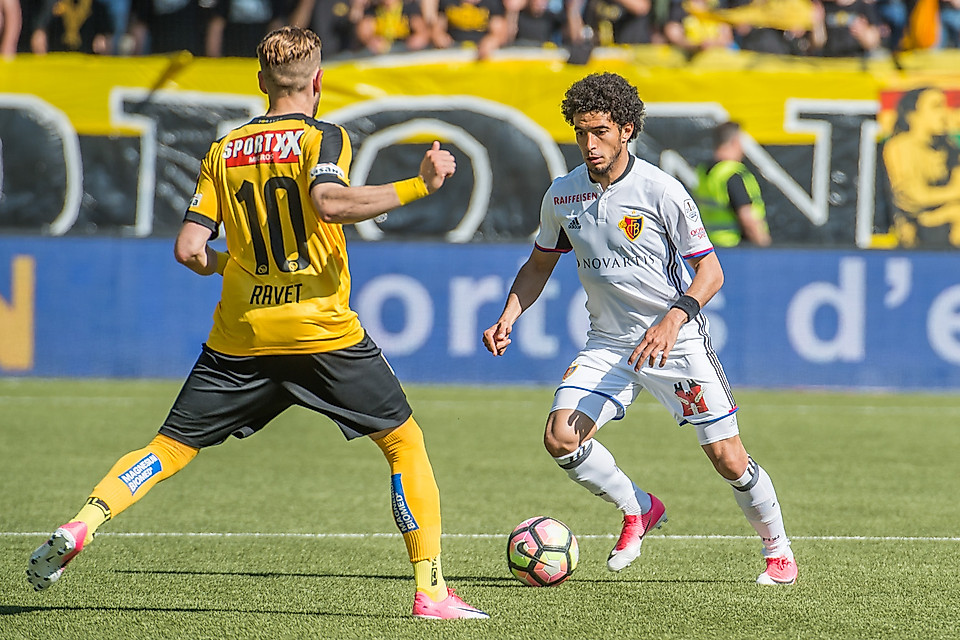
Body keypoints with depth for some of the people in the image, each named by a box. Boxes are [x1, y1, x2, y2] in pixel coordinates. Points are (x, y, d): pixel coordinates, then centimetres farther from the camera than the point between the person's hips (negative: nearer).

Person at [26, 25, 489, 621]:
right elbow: (329, 202, -23)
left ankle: (80, 526, -11)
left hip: (240, 334, 4)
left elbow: (189, 248, 6)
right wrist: (418, 186, -15)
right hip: (323, 326, -4)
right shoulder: (323, 137, -1)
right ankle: (432, 590, 2)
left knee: (171, 449, 12)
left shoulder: (224, 151, 12)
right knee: (405, 442, 8)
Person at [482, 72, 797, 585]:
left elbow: (710, 270, -11)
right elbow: (539, 264, 15)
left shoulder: (661, 191, -14)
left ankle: (777, 550, 20)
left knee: (728, 459, -6)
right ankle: (638, 510, 9)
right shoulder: (562, 195, 0)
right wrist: (508, 318, -1)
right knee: (561, 436, -17)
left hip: (676, 344, -4)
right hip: (607, 345, 4)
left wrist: (673, 319, -28)